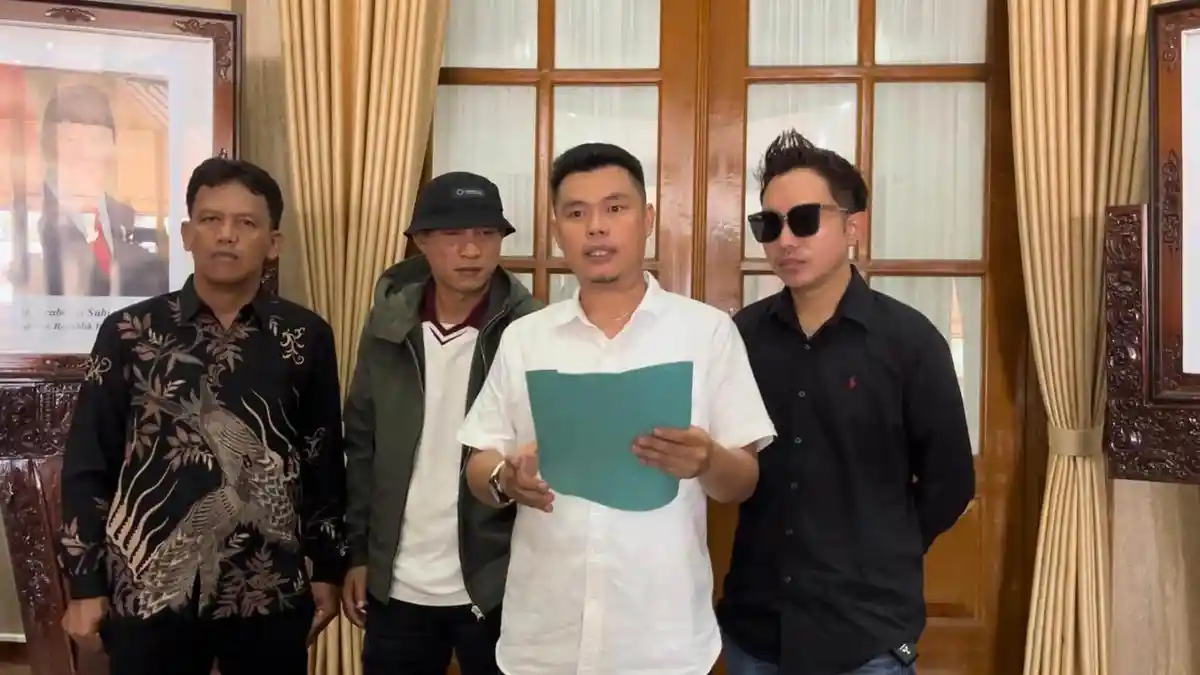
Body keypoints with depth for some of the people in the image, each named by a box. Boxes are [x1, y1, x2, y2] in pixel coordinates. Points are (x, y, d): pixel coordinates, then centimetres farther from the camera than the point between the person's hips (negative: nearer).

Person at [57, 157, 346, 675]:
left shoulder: (306, 337, 0)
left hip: (271, 593, 1)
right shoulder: (128, 332, -2)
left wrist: (327, 570, 6)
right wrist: (85, 584, 1)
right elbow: (87, 464, 2)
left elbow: (324, 460, 5)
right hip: (148, 592, 0)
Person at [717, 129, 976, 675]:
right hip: (754, 623, 3)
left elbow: (948, 482, -2)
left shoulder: (908, 339, -8)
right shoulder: (740, 334, 0)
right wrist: (773, 552, 0)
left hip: (868, 630, -2)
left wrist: (878, 559, 3)